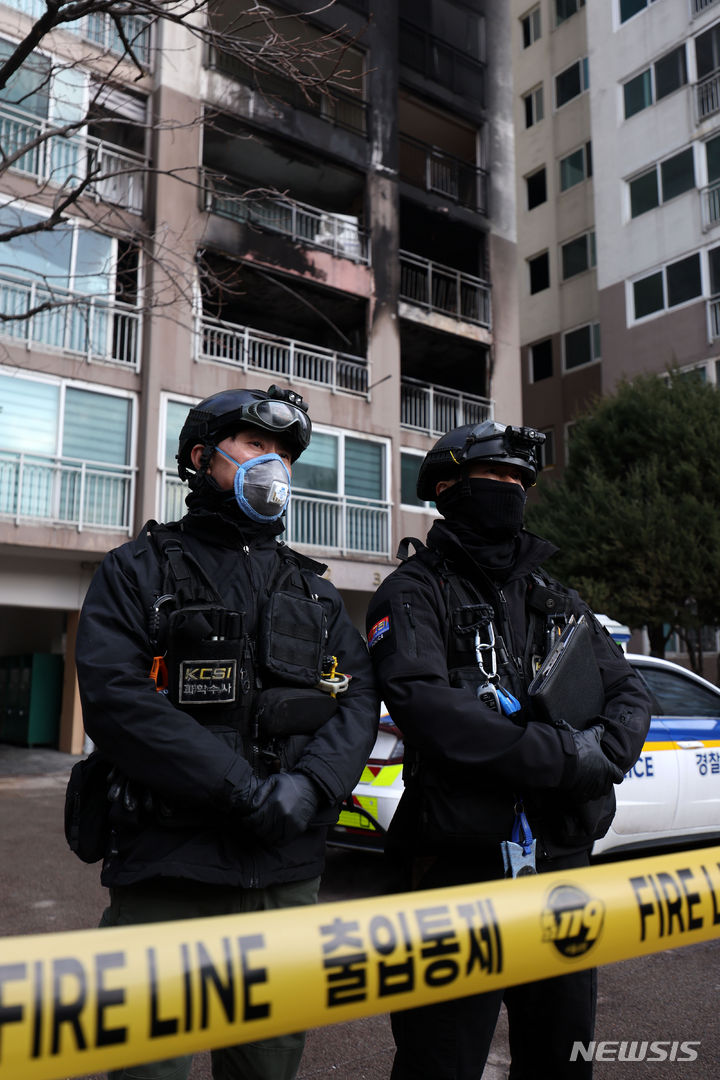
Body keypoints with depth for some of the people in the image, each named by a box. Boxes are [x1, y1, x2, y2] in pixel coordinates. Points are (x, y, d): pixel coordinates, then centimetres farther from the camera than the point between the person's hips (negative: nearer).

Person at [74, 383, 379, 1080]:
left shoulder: (311, 588, 15)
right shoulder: (139, 571, 2)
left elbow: (359, 696, 5)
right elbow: (116, 699, -13)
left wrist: (311, 786, -15)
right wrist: (247, 792, -19)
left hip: (289, 873, 4)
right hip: (168, 873, -4)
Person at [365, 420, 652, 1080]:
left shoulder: (558, 601, 16)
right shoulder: (416, 592, -4)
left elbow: (629, 692, 11)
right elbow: (423, 704, -20)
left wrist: (606, 753, -12)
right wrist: (565, 756, -20)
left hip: (563, 856, 6)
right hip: (462, 859, -6)